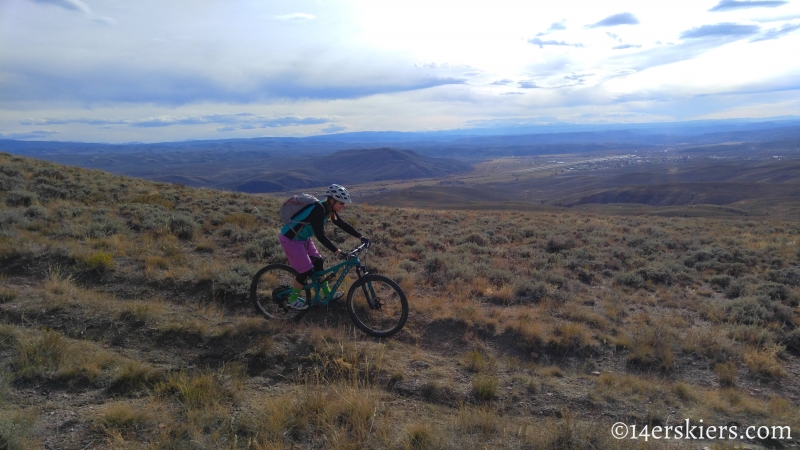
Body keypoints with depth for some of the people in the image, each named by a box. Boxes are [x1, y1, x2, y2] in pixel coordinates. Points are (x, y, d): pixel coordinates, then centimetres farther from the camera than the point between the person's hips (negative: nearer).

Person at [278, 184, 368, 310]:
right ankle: (293, 299, 12)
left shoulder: (328, 210, -2)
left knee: (318, 262, 11)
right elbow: (320, 235, -37)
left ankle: (327, 293, 25)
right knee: (306, 270, -6)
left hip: (302, 238, 9)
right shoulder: (318, 210, -30)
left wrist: (360, 236, 1)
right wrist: (336, 251, -42)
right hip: (291, 239, -9)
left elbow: (343, 225, 6)